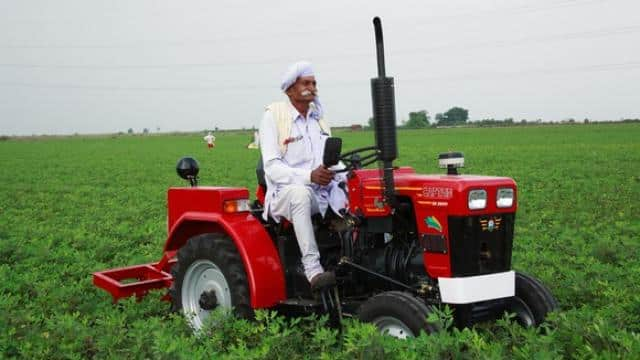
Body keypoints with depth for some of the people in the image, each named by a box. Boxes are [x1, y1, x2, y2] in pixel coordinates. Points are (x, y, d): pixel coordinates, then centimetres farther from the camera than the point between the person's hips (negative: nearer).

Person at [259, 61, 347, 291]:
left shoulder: (318, 117, 17)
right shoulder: (273, 117, -2)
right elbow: (272, 168, -12)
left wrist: (346, 175, -5)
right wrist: (309, 176, -27)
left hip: (322, 193, 6)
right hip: (285, 194, -6)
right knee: (301, 193, -40)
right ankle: (312, 269, -43)